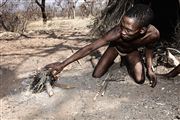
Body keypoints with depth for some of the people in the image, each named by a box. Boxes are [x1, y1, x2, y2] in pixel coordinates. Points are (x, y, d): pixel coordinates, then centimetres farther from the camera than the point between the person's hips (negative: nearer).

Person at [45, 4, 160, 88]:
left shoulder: (153, 34, -36)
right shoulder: (117, 32, -44)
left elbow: (149, 48, -9)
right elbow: (90, 48, -40)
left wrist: (150, 69, -23)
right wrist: (63, 64, -40)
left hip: (132, 51, 2)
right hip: (115, 47, -1)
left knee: (140, 80, -15)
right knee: (96, 75, -10)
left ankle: (127, 63, 17)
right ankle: (111, 62, 23)